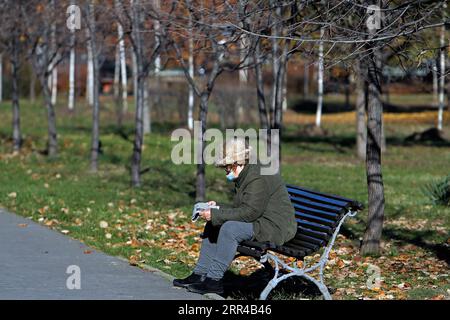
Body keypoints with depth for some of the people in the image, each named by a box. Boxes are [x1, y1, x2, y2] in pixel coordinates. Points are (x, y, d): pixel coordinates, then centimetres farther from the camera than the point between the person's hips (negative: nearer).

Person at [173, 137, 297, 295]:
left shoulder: (258, 177, -20)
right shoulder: (244, 176, 14)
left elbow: (249, 212, -26)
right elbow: (239, 209, 18)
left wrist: (216, 215, -22)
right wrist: (217, 208, 2)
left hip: (274, 226, -11)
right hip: (259, 222, 11)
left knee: (230, 228, -29)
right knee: (212, 225, 9)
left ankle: (214, 280, -24)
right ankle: (200, 274, 6)